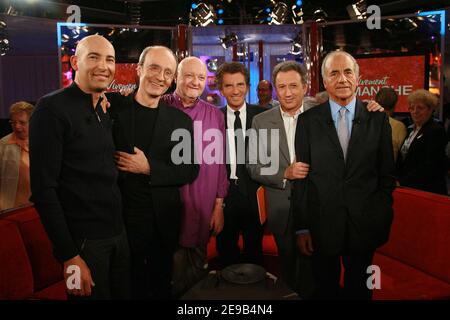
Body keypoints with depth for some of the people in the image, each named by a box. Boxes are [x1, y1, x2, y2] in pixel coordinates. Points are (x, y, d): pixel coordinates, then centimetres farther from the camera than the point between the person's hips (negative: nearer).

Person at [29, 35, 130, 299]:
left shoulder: (105, 113, 10)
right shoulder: (52, 108, -13)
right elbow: (43, 189, -17)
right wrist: (69, 256, -18)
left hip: (118, 234, 7)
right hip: (83, 240, -7)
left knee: (123, 293, 18)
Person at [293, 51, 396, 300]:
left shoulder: (378, 119, 1)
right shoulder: (307, 121, -2)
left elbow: (387, 174, 5)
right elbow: (301, 177, -3)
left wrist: (382, 221, 0)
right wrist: (301, 227, -5)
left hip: (364, 226, 1)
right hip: (322, 226, 0)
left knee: (359, 290, 16)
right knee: (325, 290, 15)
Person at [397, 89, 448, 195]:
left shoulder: (436, 131, -10)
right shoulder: (412, 129, 14)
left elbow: (429, 166, -18)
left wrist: (402, 182, -19)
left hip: (427, 191, -7)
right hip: (408, 189, 7)